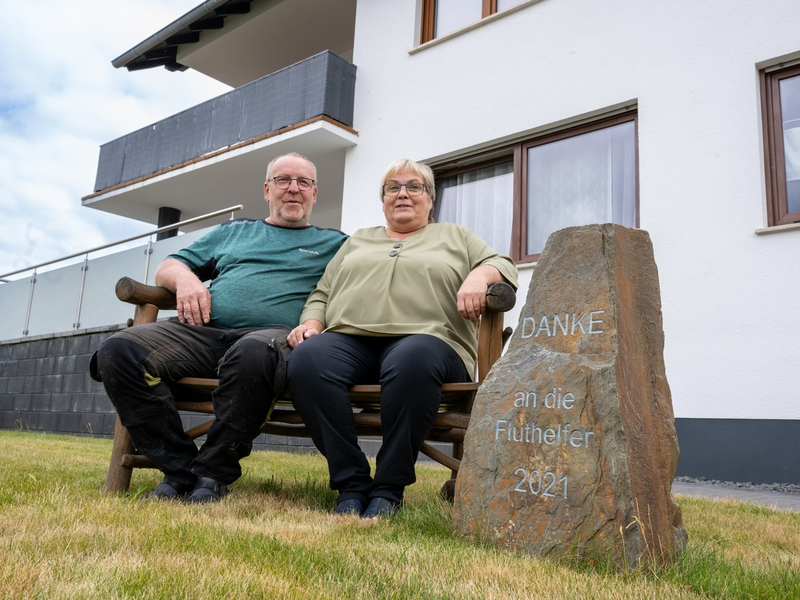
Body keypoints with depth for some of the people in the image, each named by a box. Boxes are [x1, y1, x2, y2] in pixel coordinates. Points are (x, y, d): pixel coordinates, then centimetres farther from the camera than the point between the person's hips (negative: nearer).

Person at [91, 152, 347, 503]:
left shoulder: (334, 244, 23)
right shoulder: (232, 231, 31)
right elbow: (167, 267, 30)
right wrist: (184, 278, 4)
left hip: (272, 332, -3)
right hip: (205, 330, 4)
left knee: (252, 354, -41)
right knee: (117, 352, -22)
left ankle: (214, 472, -22)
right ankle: (178, 467, -15)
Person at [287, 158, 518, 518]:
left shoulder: (455, 237, 26)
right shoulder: (357, 242, 33)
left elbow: (503, 265, 13)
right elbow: (321, 294, 27)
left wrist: (479, 277, -10)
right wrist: (311, 323, 4)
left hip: (424, 338, -2)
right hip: (348, 340, 3)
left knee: (411, 360, -40)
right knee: (307, 358, -33)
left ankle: (389, 489, -27)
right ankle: (351, 484, -24)